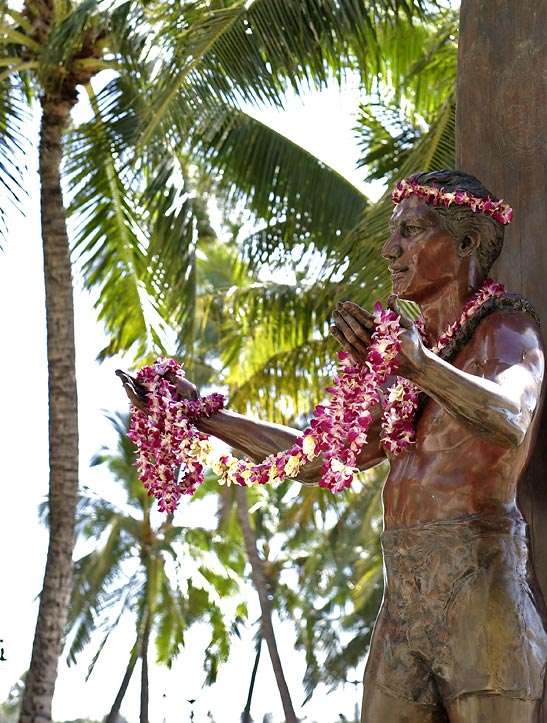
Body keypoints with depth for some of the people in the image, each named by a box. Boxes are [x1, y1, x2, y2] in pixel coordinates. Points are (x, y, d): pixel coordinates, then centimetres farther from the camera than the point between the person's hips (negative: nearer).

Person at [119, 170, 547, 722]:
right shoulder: (409, 367, 20)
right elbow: (318, 458, 23)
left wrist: (419, 364, -42)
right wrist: (200, 415, 22)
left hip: (479, 587, -7)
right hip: (404, 599, 7)